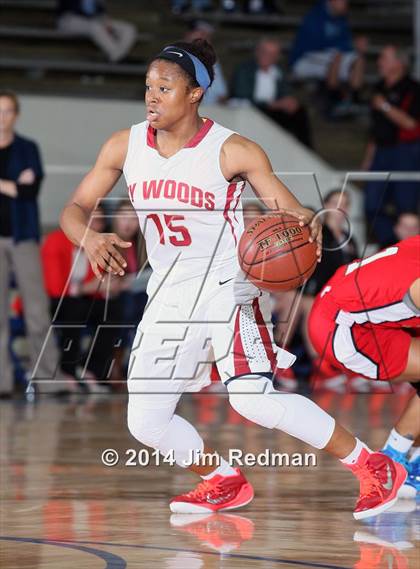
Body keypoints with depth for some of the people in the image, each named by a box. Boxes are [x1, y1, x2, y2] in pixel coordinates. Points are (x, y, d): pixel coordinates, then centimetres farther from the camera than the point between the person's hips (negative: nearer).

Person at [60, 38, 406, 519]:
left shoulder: (232, 151, -13)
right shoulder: (125, 147, -1)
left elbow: (295, 214, -10)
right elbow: (75, 208, 4)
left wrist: (308, 228, -35)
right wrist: (90, 239, -20)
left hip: (227, 287, -6)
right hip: (169, 296, 6)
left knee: (252, 398, -26)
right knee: (145, 421, 3)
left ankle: (372, 467, -12)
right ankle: (224, 483, 29)